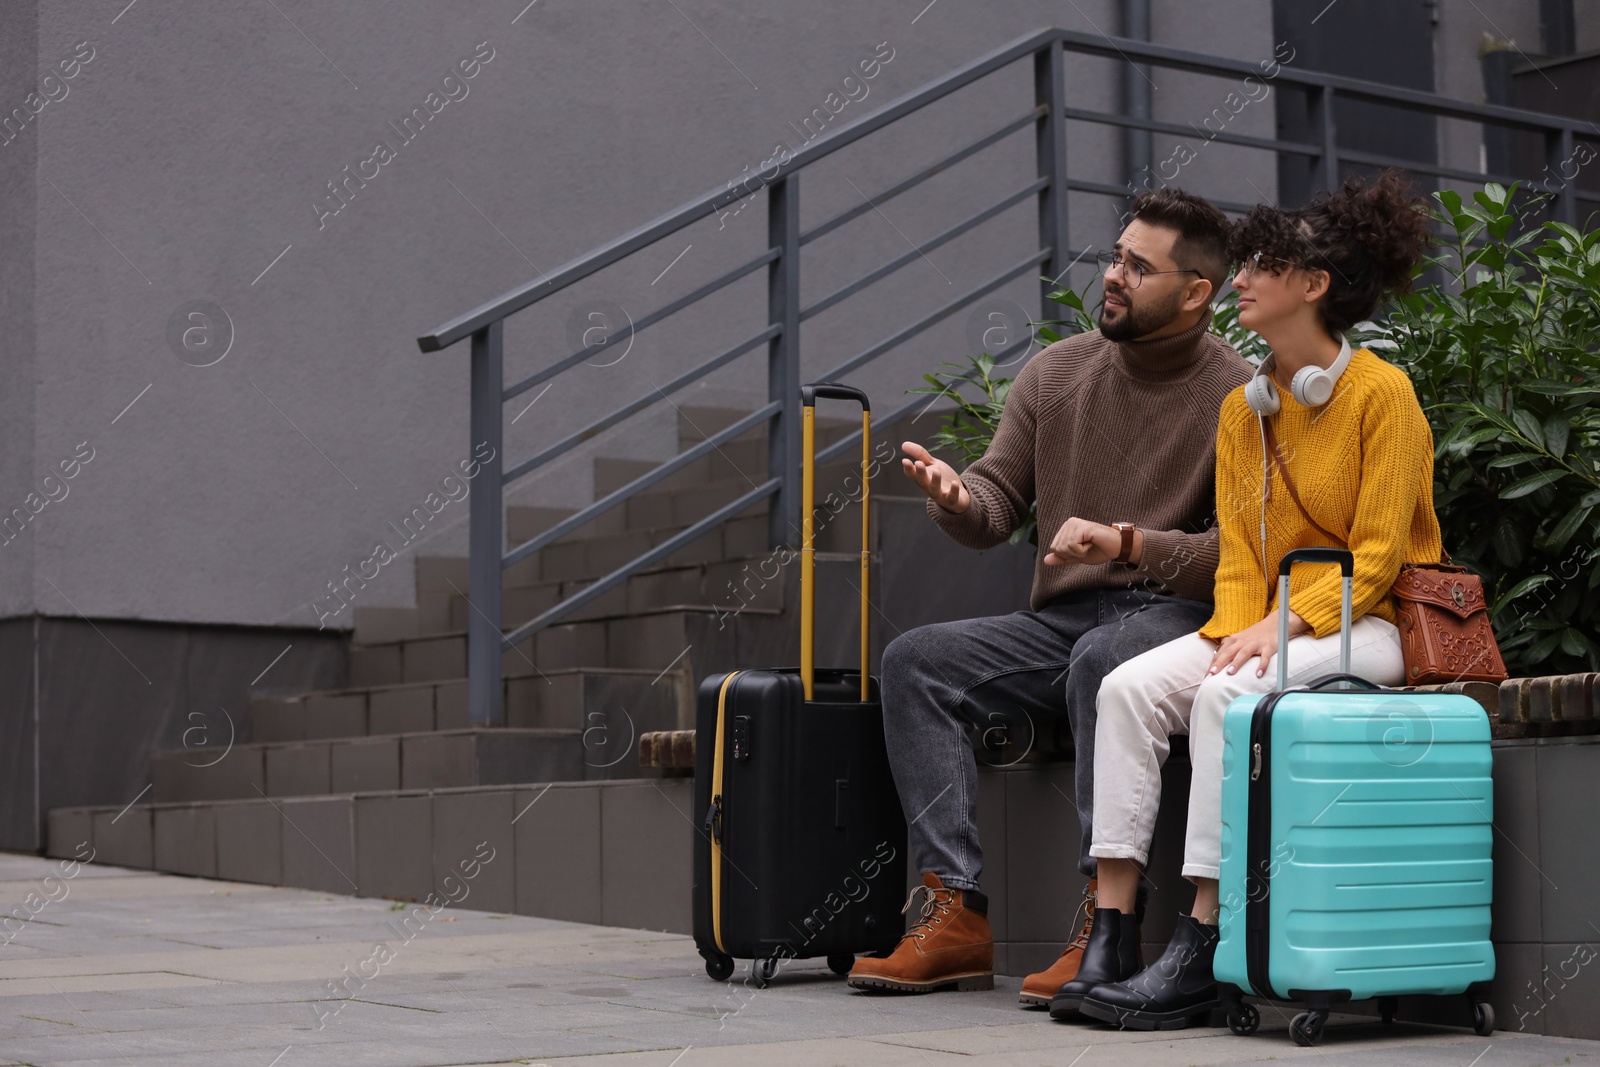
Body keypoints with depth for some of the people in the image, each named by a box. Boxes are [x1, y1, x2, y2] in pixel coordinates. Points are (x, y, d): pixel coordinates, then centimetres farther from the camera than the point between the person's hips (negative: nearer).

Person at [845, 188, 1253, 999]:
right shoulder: (1054, 372, 11)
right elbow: (998, 505, 10)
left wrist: (1125, 542, -25)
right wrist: (955, 496, -14)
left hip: (1174, 618, -6)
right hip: (1058, 621, 6)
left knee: (1102, 661, -39)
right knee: (915, 660, -17)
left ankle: (1106, 921, -35)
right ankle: (956, 915, -23)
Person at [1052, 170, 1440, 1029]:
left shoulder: (1383, 394, -8)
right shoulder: (1243, 409, 12)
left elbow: (1377, 556, -12)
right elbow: (1238, 555, 10)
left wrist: (1282, 626, -21)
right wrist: (1239, 631, -10)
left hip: (1370, 626, -6)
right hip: (1266, 621, 7)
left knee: (1225, 695, -32)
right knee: (1130, 685, -19)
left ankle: (1196, 959, -30)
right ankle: (1110, 939, -23)